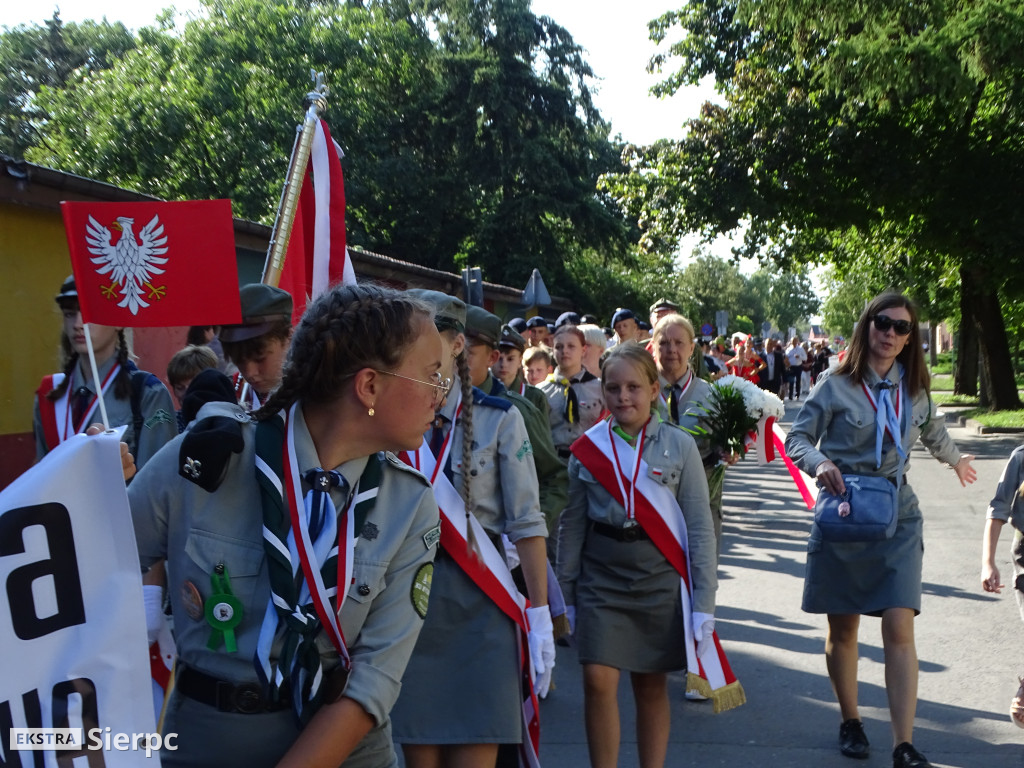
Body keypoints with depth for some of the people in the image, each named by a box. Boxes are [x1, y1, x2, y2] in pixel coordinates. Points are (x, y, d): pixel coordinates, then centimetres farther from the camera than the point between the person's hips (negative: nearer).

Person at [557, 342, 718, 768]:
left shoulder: (679, 446, -3)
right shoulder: (588, 447, 1)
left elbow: (699, 527, -2)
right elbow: (572, 524, 6)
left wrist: (704, 600, -5)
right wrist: (565, 590, 7)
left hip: (659, 575, 0)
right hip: (601, 574, 1)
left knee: (651, 684, 9)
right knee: (598, 680, -7)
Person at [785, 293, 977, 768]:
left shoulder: (914, 389, 8)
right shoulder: (837, 385, -4)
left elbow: (932, 432, 29)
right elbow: (797, 437, -2)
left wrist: (954, 460, 44)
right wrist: (819, 462, -21)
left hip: (896, 518, 2)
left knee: (899, 629, -8)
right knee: (843, 627, 8)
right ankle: (850, 723, 27)